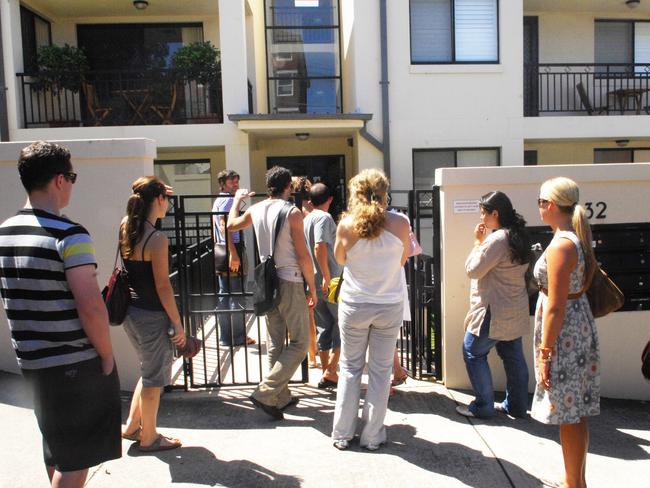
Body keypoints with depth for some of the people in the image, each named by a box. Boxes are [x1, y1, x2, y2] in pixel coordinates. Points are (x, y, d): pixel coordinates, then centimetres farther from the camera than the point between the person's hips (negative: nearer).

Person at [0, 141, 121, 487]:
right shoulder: (69, 234, -19)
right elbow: (90, 307, -25)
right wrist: (107, 356, -12)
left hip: (30, 360, 8)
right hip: (76, 363, -8)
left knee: (56, 450, 25)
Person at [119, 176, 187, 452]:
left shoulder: (125, 227, 1)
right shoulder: (157, 240, -21)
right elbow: (163, 287, -19)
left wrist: (154, 192, 25)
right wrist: (177, 323, -12)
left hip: (130, 312, 8)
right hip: (152, 316, -8)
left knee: (150, 370, 26)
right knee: (154, 377, 10)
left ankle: (132, 426, 36)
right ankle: (149, 438, 26)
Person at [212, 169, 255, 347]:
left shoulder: (217, 201, 19)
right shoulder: (228, 200, -11)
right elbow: (225, 227, -21)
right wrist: (233, 254, -26)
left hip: (220, 250, 10)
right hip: (233, 248, -10)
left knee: (224, 296, 11)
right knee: (237, 297, -3)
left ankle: (225, 337, 18)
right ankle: (238, 337, 3)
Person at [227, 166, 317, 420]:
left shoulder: (255, 210, 4)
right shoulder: (292, 212, -14)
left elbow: (231, 225, 24)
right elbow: (303, 256, -14)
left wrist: (237, 199, 39)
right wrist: (312, 289, -4)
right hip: (290, 282, -7)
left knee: (275, 343, 15)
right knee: (299, 343, 2)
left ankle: (281, 396, 24)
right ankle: (265, 393, -4)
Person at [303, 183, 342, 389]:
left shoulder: (306, 219, 15)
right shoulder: (324, 218, -11)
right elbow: (320, 247, -24)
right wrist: (327, 277, -23)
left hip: (314, 283, 8)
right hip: (330, 282, -8)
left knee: (324, 327, 12)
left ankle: (327, 374, 18)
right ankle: (331, 371, 0)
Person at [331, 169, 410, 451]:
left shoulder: (346, 225, -11)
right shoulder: (400, 224, -9)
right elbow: (403, 259, 6)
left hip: (354, 305, 0)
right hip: (390, 306, 0)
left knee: (350, 368, 15)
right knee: (380, 371, 11)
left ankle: (342, 434, 22)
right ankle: (372, 436, 20)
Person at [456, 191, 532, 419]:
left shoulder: (497, 239, -21)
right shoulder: (518, 237, 9)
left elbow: (473, 270, -16)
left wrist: (478, 241, -8)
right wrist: (483, 241, 7)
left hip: (494, 312, -9)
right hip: (514, 311, 9)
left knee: (473, 352, 3)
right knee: (513, 356, 14)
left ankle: (483, 406, 9)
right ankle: (517, 406, 24)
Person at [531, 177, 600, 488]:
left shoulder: (561, 245, -21)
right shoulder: (578, 239, 8)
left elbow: (556, 306, -21)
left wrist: (544, 353, -17)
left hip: (563, 334, -10)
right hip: (580, 327, 10)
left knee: (568, 416, 2)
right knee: (576, 414, 18)